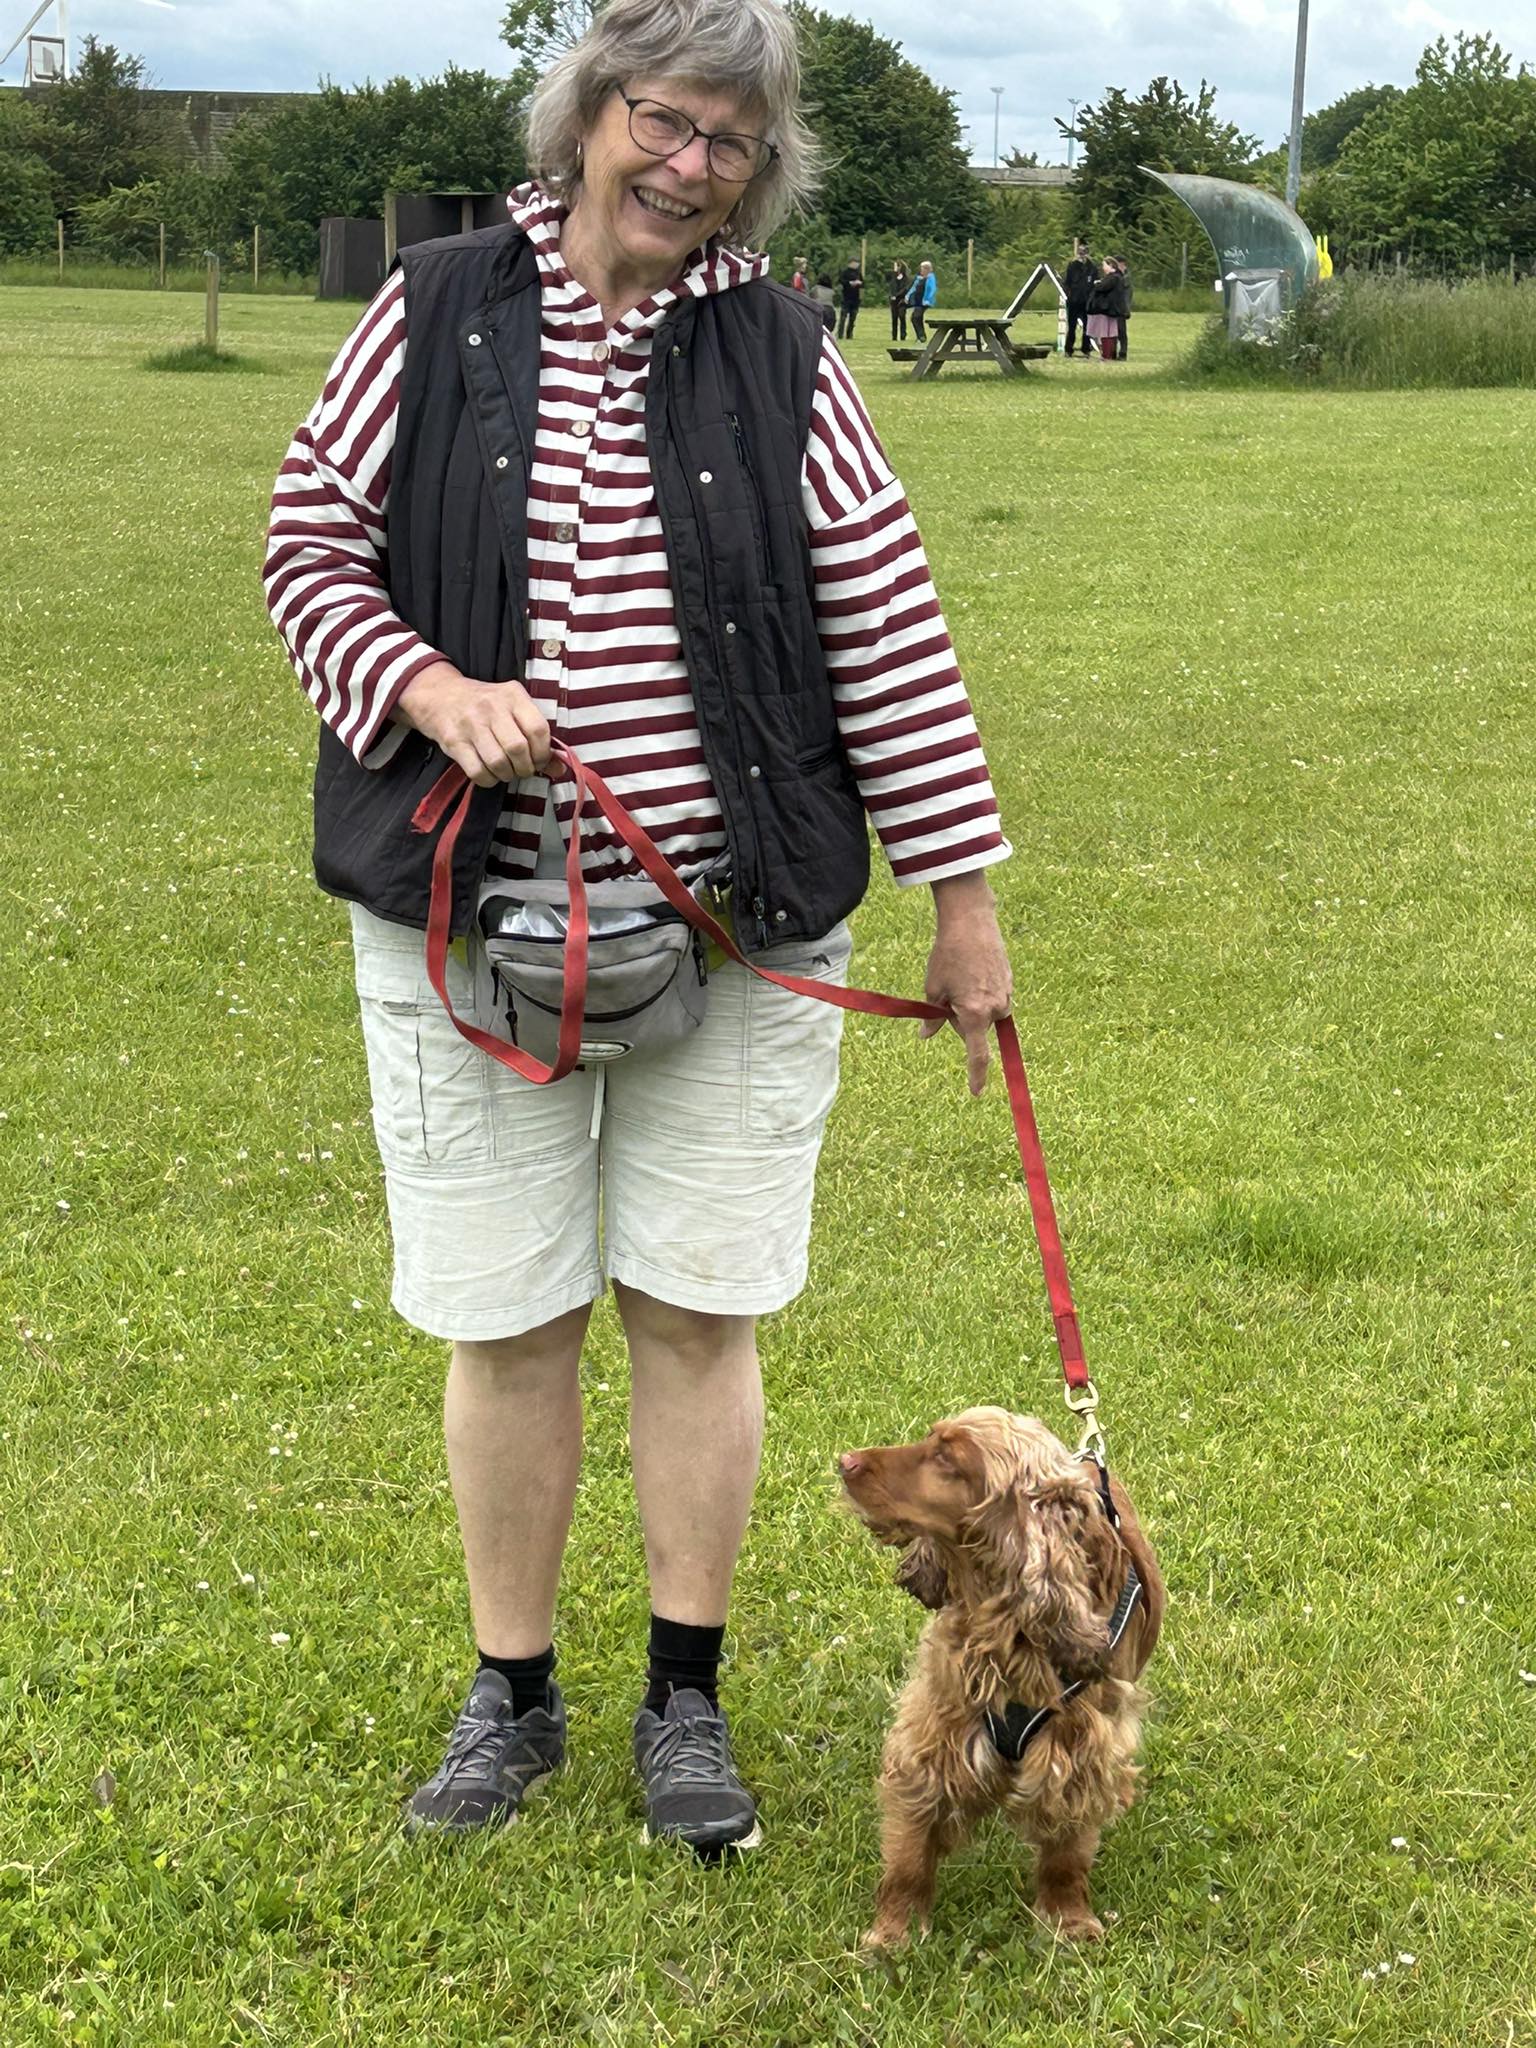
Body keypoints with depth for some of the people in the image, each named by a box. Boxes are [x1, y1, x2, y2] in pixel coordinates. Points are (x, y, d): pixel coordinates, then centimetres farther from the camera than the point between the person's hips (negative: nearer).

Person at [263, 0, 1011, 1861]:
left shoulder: (782, 356, 2)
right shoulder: (436, 313, 1)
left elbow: (889, 631, 2)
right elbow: (313, 539, 3)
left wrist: (961, 900, 2)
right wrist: (431, 692, -17)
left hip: (733, 925, 0)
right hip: (470, 919, 0)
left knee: (696, 1304, 6)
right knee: (503, 1317, 7)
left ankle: (686, 1702, 22)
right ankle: (510, 1694, 25)